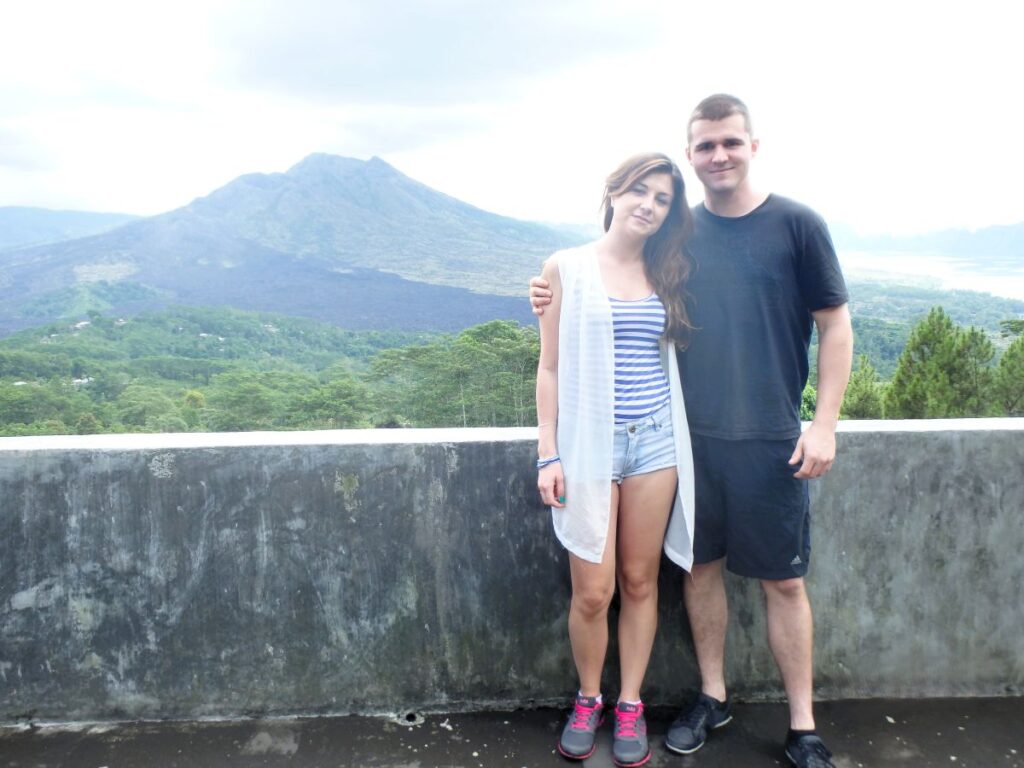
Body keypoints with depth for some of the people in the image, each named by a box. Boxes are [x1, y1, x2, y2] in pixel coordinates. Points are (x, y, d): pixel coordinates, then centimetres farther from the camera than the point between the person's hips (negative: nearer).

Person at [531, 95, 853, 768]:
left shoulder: (796, 224, -3)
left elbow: (835, 326, -1)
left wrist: (824, 424, -7)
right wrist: (561, 300, -2)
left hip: (770, 440, -3)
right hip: (690, 435, 3)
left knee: (783, 581, 6)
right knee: (701, 566, 13)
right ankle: (713, 698, 33)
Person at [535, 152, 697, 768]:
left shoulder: (666, 275, 9)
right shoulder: (567, 268, 0)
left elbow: (678, 358, 13)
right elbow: (551, 368, 0)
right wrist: (548, 454, -5)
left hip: (655, 441, 3)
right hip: (589, 444, -2)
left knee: (640, 582, 10)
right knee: (593, 592, 1)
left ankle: (630, 705, 28)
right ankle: (589, 700, 27)